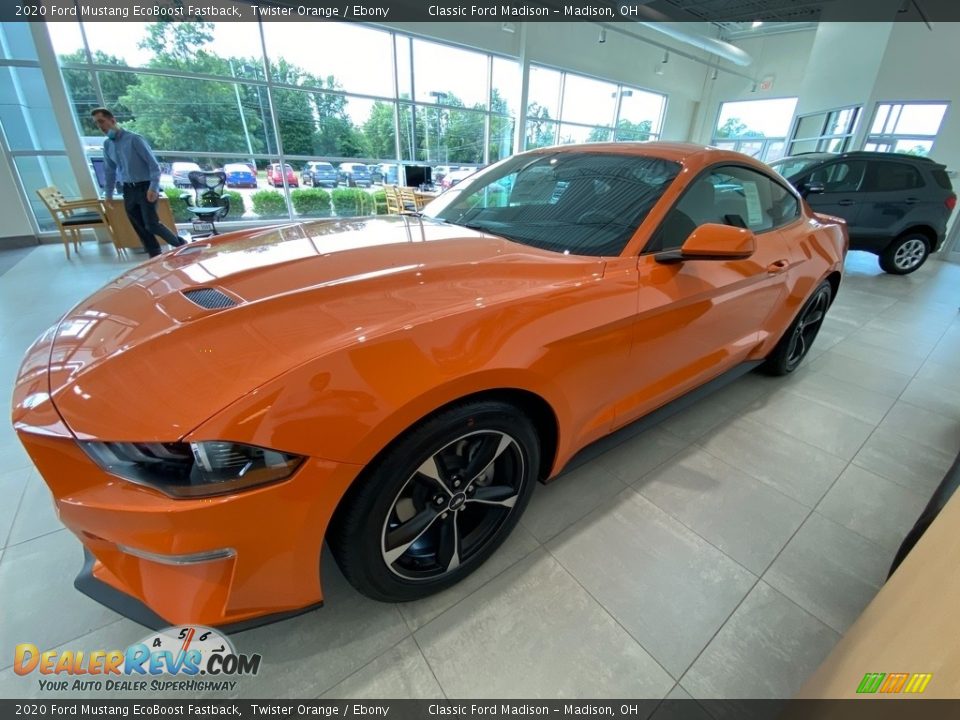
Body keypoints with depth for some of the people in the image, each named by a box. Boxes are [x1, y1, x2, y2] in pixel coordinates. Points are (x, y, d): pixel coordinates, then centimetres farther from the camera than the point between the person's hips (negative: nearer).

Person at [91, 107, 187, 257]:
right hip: (128, 190, 7)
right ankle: (156, 258, 9)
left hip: (145, 187, -6)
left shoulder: (134, 139, -9)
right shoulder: (107, 145, 11)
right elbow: (109, 171, 19)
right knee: (140, 228, 3)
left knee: (152, 224, -15)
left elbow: (153, 164, -13)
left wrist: (154, 188, -21)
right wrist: (109, 194, 19)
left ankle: (180, 244, 5)